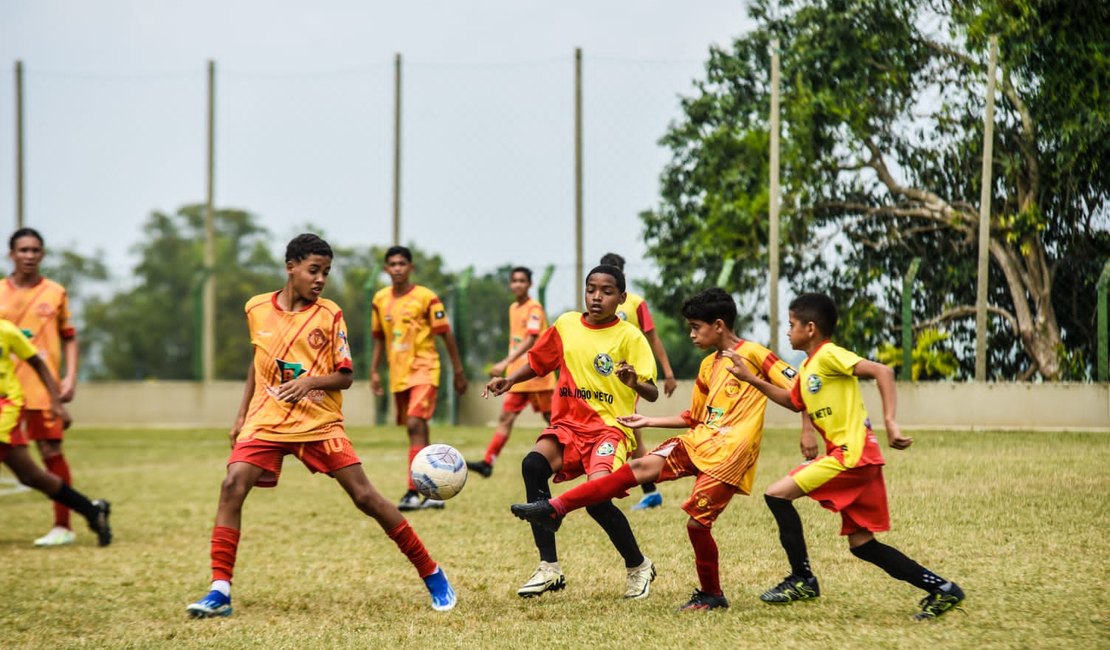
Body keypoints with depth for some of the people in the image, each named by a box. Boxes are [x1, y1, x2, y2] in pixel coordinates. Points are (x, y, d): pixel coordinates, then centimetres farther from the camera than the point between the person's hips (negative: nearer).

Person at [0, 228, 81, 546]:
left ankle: (63, 526, 6)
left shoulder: (55, 293, 6)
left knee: (51, 452, -2)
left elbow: (69, 338, 10)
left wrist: (70, 377, -1)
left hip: (43, 387, -1)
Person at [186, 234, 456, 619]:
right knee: (232, 486, -19)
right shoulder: (257, 309, 3)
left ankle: (432, 575, 6)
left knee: (364, 496, -6)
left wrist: (311, 382, -24)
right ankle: (220, 592, -17)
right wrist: (242, 414, 16)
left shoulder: (330, 316, -5)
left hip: (320, 424, -2)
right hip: (266, 422, 2)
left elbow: (345, 377, -4)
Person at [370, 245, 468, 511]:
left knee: (415, 424, -21)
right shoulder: (380, 300, 7)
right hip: (398, 374, 6)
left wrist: (459, 372, -3)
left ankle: (414, 493, -26)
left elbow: (447, 335, -4)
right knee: (417, 430, 12)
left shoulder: (426, 297, -8)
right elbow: (379, 338, 17)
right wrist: (374, 372, 10)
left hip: (424, 369, -6)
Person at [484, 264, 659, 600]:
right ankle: (549, 568, -21)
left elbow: (652, 394, -8)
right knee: (533, 464, -26)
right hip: (568, 424, 4)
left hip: (610, 426, -4)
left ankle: (639, 567, 3)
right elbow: (538, 363, 22)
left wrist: (635, 383, -30)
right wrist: (510, 380, 5)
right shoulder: (566, 325, 7)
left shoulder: (629, 336, -5)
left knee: (597, 497, -27)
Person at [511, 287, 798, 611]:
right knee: (642, 466, -9)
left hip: (729, 453, -7)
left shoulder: (753, 354, -5)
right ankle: (555, 509, -17)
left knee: (697, 521, -11)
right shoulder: (708, 366, 19)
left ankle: (711, 595, 11)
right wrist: (649, 422, 23)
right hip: (698, 440, 7)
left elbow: (798, 389, -9)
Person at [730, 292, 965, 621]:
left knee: (778, 494, -9)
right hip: (854, 458, 10)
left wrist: (890, 422, -26)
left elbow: (882, 371, -18)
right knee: (861, 543, 9)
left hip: (852, 453, -10)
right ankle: (941, 589, 10)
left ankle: (802, 579, -5)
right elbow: (794, 402, 36)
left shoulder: (829, 355, -9)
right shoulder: (808, 367, 18)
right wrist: (753, 380, 28)